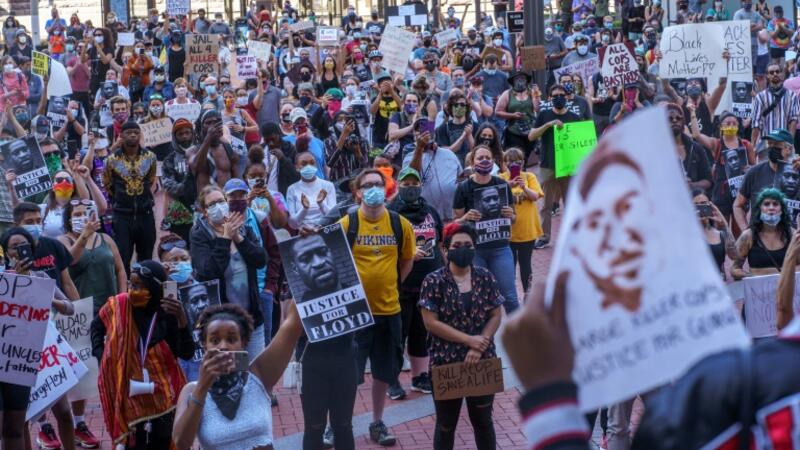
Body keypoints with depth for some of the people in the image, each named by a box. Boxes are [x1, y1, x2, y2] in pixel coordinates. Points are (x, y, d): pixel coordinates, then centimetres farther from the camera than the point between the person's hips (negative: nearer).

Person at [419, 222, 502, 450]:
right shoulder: (433, 282, -8)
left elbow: (496, 316, 1)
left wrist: (478, 348, -13)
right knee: (446, 424, 11)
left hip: (483, 362, 2)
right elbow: (431, 322, -12)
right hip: (445, 362, -2)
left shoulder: (486, 278, 1)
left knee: (483, 420, 15)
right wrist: (468, 340, -16)